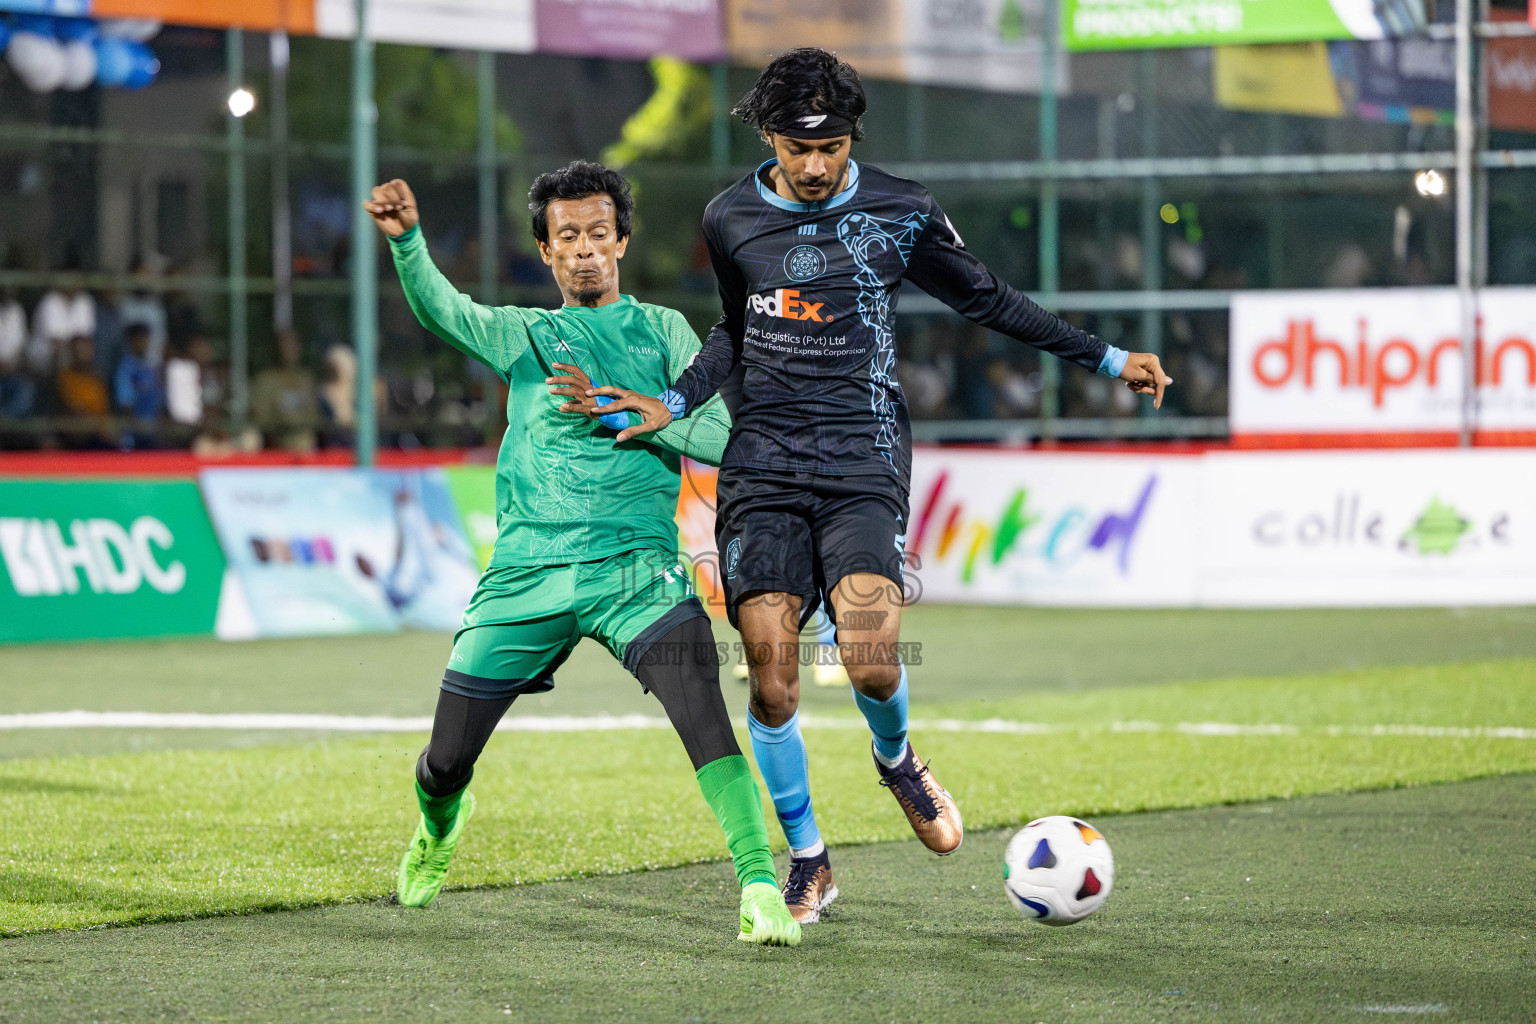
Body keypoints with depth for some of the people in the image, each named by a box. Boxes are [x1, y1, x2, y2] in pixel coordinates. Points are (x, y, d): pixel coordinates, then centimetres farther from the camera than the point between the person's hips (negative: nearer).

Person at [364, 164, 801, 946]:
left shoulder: (661, 330, 16)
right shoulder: (521, 335, 17)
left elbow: (723, 438, 4)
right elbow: (439, 310, -5)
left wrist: (620, 410, -8)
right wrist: (405, 238, -25)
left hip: (636, 566, -2)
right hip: (525, 571, 2)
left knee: (698, 700, -29)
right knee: (445, 762, 6)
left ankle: (760, 884, -31)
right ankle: (439, 823, 42)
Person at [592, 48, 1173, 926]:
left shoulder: (900, 212, 0)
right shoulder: (732, 222, 6)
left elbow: (987, 300, 13)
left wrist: (1108, 359, 14)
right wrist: (673, 405, 9)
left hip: (863, 461, -2)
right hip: (764, 464, 2)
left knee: (872, 657, -21)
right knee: (771, 675, -9)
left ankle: (897, 759, 15)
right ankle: (806, 861, 10)